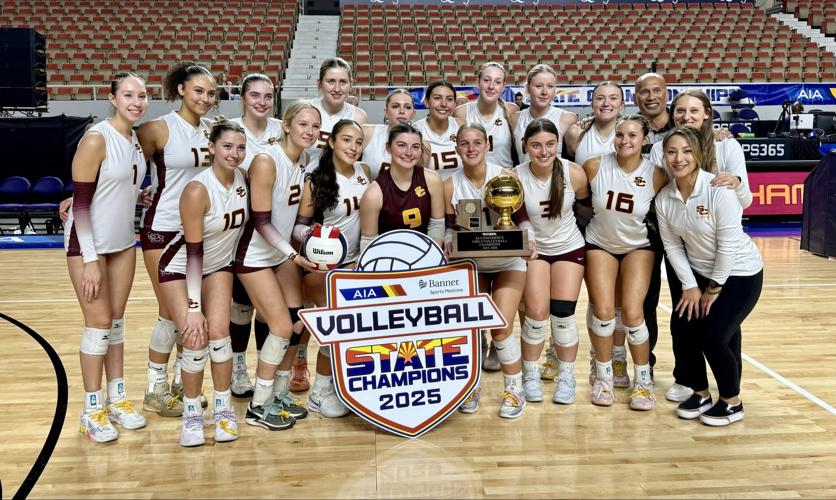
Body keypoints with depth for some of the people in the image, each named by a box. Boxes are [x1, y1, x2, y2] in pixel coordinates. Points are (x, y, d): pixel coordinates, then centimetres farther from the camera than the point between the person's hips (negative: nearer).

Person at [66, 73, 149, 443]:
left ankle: (117, 399, 22)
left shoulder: (139, 139, 4)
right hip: (88, 242, -7)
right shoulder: (96, 139, -18)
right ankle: (92, 410, 10)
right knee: (98, 322, -3)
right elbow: (81, 202, -19)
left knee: (116, 320, 12)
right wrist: (90, 259, -21)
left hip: (123, 242, 7)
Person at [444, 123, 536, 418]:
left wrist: (528, 240, -26)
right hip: (471, 263, 2)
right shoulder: (451, 185, -7)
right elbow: (450, 227, -2)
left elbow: (522, 218, -7)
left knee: (501, 327, -10)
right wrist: (448, 244, -23)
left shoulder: (506, 177, -11)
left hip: (508, 261, -2)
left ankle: (515, 389, 12)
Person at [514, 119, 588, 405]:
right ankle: (531, 375, 15)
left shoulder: (574, 173, -18)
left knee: (562, 314, -4)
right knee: (536, 313, -8)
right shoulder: (516, 177, -20)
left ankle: (566, 377, 17)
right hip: (533, 249, 0)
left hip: (569, 248, 0)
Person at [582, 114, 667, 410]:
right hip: (600, 245, 1)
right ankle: (603, 377, 10)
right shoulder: (595, 166, -16)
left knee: (632, 312, -12)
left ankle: (643, 380, 8)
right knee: (603, 311, -11)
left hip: (638, 247, 0)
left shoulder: (656, 176, -16)